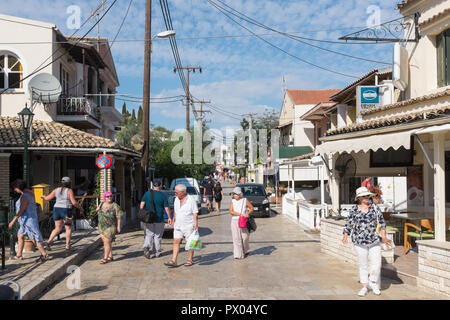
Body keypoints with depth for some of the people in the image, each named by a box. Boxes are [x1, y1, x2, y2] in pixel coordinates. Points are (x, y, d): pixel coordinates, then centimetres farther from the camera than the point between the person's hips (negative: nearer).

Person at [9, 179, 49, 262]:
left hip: (28, 219, -10)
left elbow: (21, 211, -24)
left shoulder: (24, 197, -22)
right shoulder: (30, 192, 7)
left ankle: (44, 254, 4)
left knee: (34, 238, -2)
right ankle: (19, 255, 21)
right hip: (28, 219, 10)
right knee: (20, 236, 15)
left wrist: (13, 221, -21)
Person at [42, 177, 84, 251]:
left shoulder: (56, 190, 5)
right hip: (66, 211, -4)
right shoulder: (69, 191, -8)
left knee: (58, 229, 15)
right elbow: (74, 202, -14)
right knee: (68, 228, 11)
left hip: (57, 210, 4)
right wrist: (80, 208, -1)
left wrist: (43, 196, 32)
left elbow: (47, 198, 10)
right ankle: (67, 246, 11)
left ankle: (49, 241, -2)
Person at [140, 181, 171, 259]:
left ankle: (146, 246, -15)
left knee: (149, 235, 10)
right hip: (159, 219, -2)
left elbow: (142, 204, -1)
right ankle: (157, 253, 14)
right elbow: (167, 208, -3)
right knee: (157, 236, 8)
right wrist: (169, 218, 6)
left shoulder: (147, 194, 2)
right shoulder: (163, 195, -6)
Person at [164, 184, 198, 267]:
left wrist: (196, 225, -17)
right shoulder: (176, 200, 7)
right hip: (178, 225, 6)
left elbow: (195, 214, -12)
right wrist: (173, 220, 22)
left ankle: (189, 260, 16)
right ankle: (173, 261, 0)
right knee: (176, 242, 0)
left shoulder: (191, 201, -12)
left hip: (188, 226, -6)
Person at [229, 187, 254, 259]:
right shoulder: (232, 201, 5)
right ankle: (238, 254, 2)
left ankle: (245, 251, 28)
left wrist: (248, 213, -10)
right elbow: (231, 211, -4)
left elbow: (251, 208, 9)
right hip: (234, 221, 1)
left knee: (245, 237, 1)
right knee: (236, 238, -2)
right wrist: (240, 214, -16)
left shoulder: (245, 200, 2)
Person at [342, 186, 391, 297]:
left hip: (374, 241, 1)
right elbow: (349, 225, 3)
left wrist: (384, 237, -4)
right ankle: (364, 287, 24)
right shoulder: (354, 210, 0)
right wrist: (345, 237, -9)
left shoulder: (375, 208, 3)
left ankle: (373, 283, 25)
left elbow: (381, 223, 6)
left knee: (377, 265, -1)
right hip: (359, 242, -1)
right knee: (363, 265, 8)